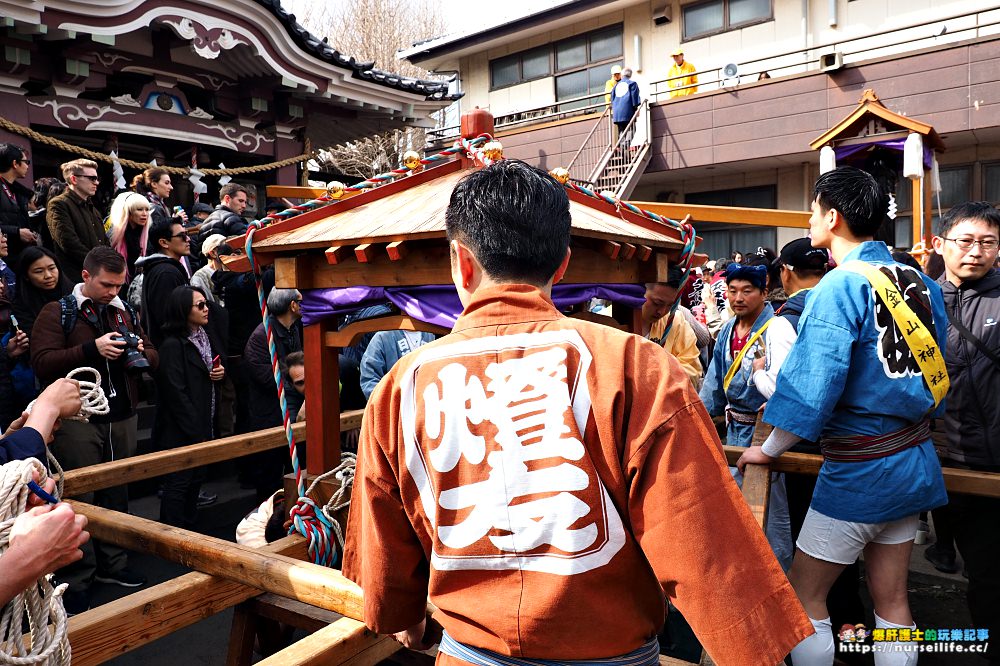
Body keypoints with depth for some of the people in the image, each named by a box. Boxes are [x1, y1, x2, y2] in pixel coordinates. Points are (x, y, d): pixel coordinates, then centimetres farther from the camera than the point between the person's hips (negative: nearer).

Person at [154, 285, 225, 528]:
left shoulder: (207, 336, 9)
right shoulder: (173, 345, -16)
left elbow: (218, 365, 24)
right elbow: (177, 393, -19)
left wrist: (221, 372, -1)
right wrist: (195, 432, -19)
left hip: (203, 426, 8)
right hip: (181, 431, -8)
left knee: (196, 480, 15)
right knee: (178, 483, 0)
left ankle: (189, 532, 27)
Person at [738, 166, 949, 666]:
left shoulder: (841, 285, -18)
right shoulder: (920, 283, 4)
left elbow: (812, 385, -21)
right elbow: (933, 371, 12)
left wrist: (769, 450, -8)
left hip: (859, 471, -8)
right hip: (915, 463, 8)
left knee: (802, 597, 7)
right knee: (891, 600, 17)